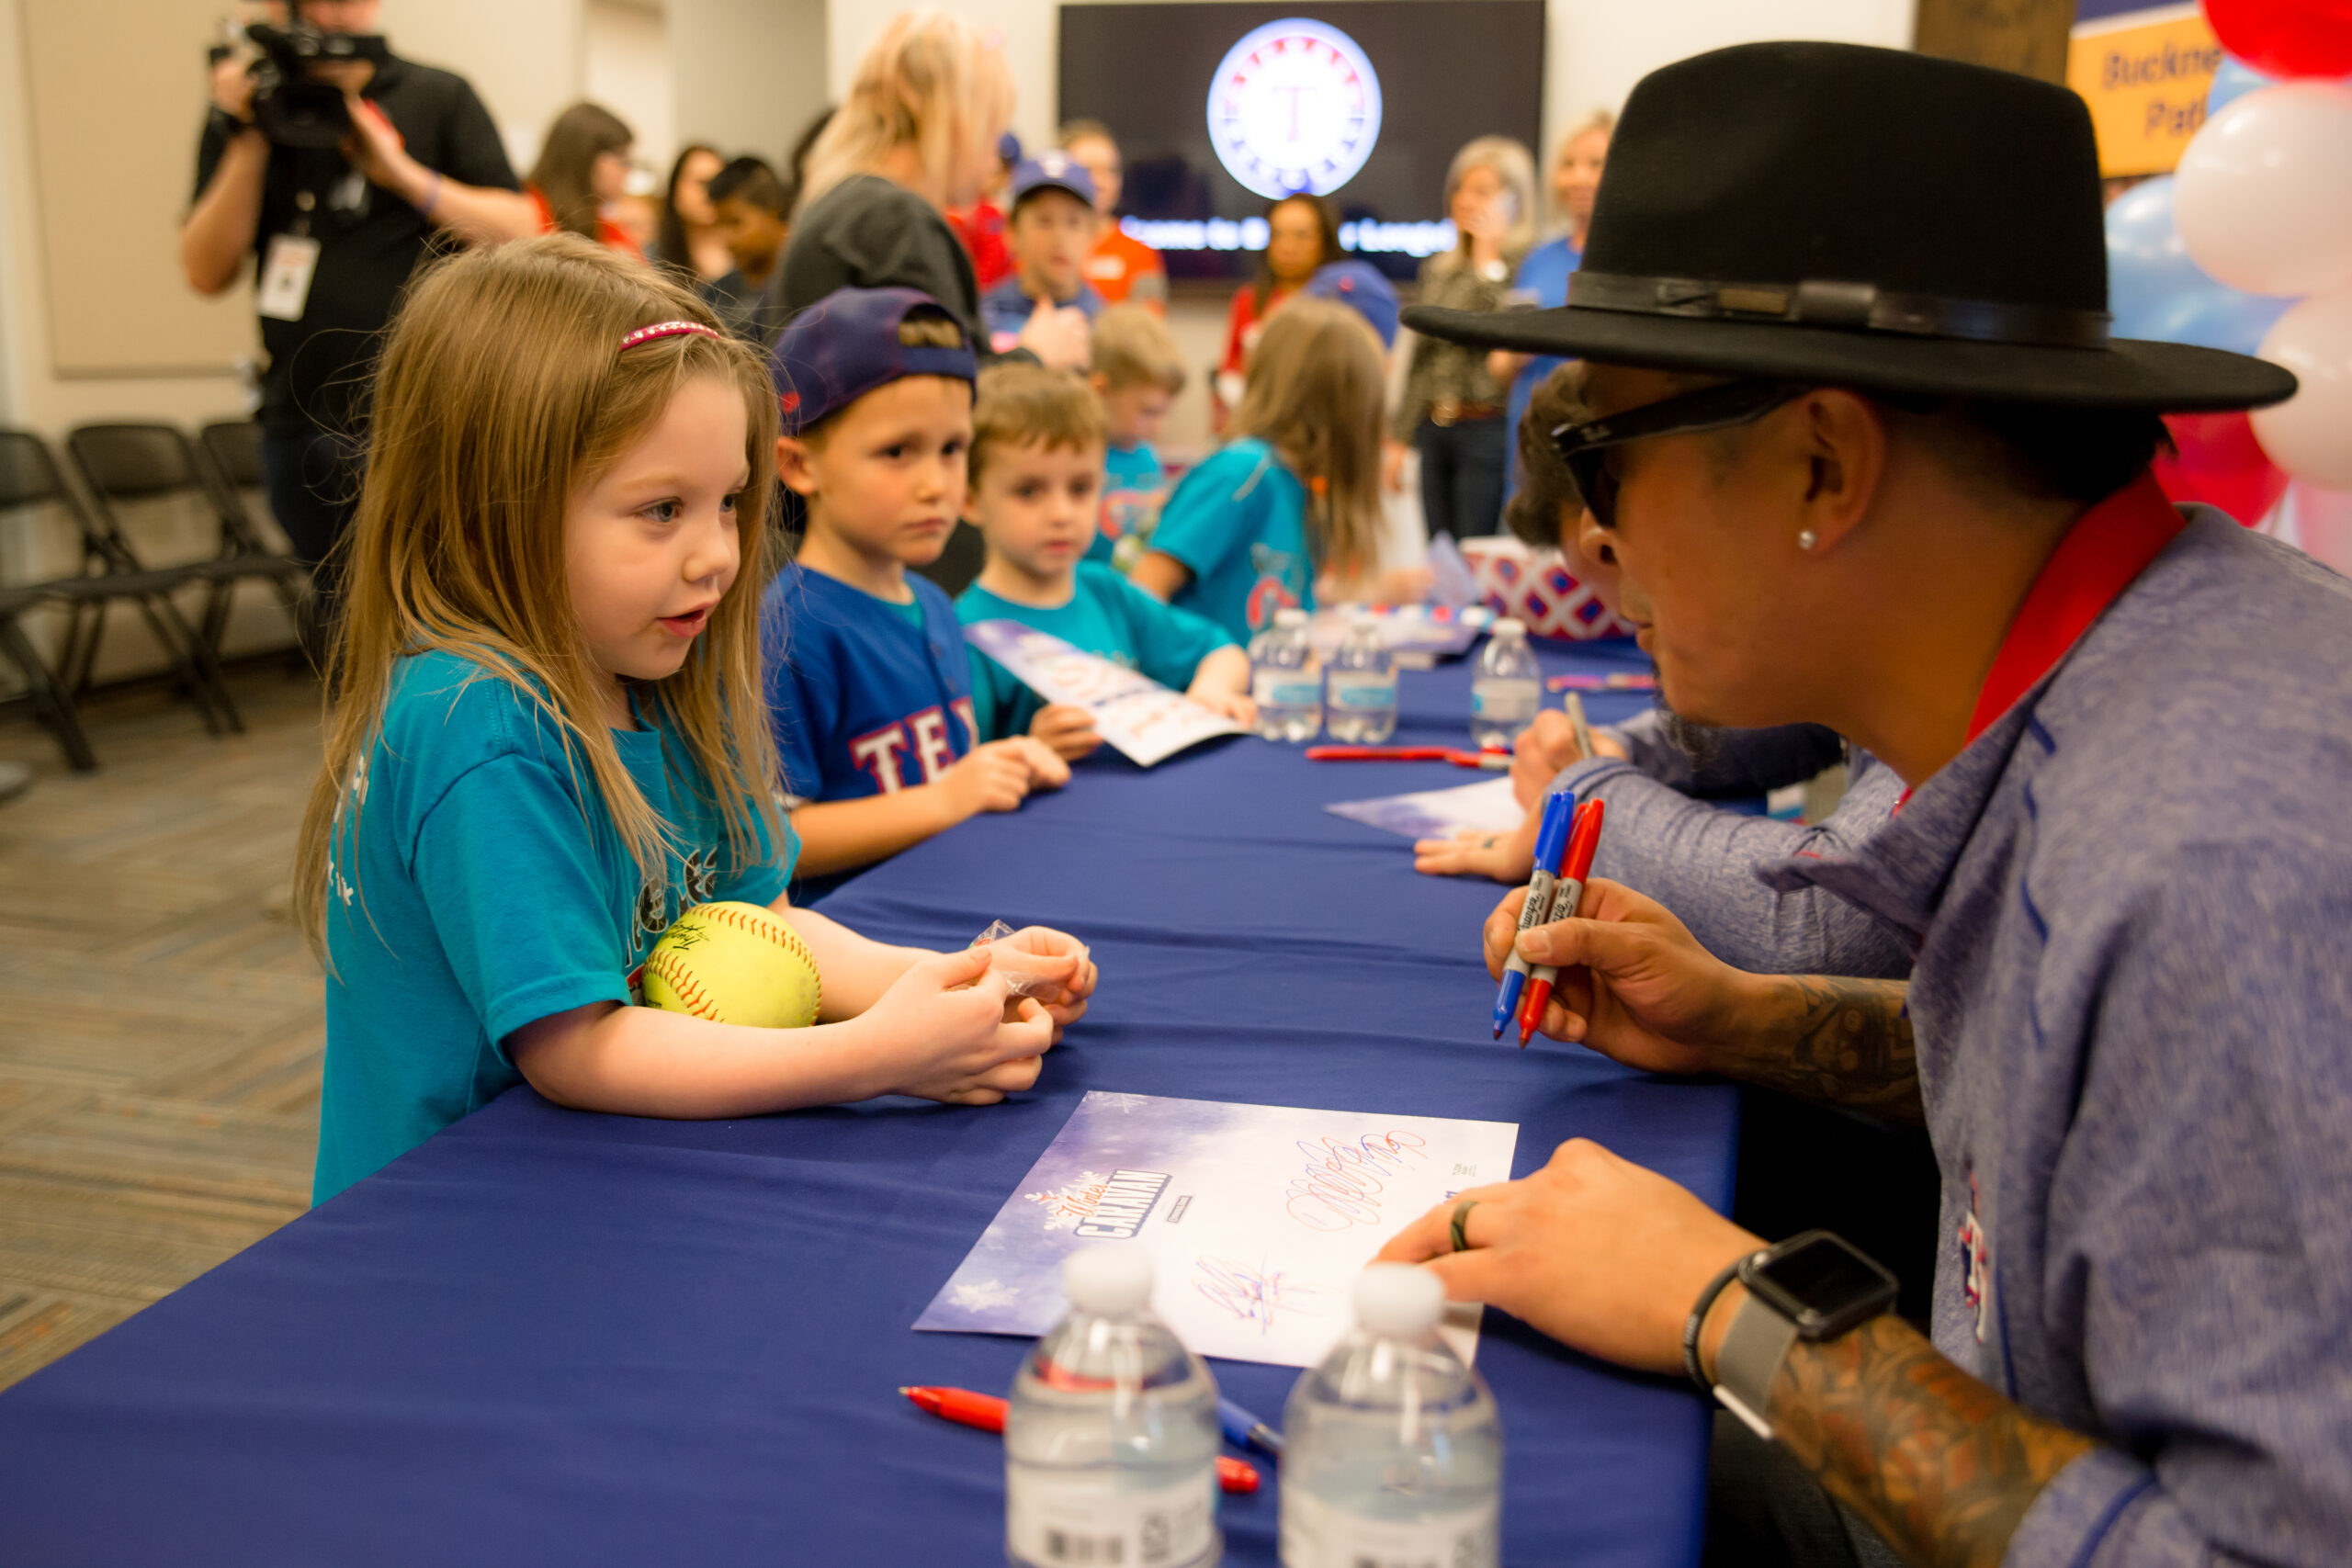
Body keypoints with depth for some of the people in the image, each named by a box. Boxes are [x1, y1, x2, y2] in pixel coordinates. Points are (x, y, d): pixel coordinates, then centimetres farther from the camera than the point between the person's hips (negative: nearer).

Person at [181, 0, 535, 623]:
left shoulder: (440, 98, 4)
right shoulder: (245, 112, 9)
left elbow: (519, 233, -4)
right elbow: (206, 272, 1)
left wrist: (400, 171, -13)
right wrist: (249, 140, -7)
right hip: (301, 424, 3)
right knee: (341, 618, 15)